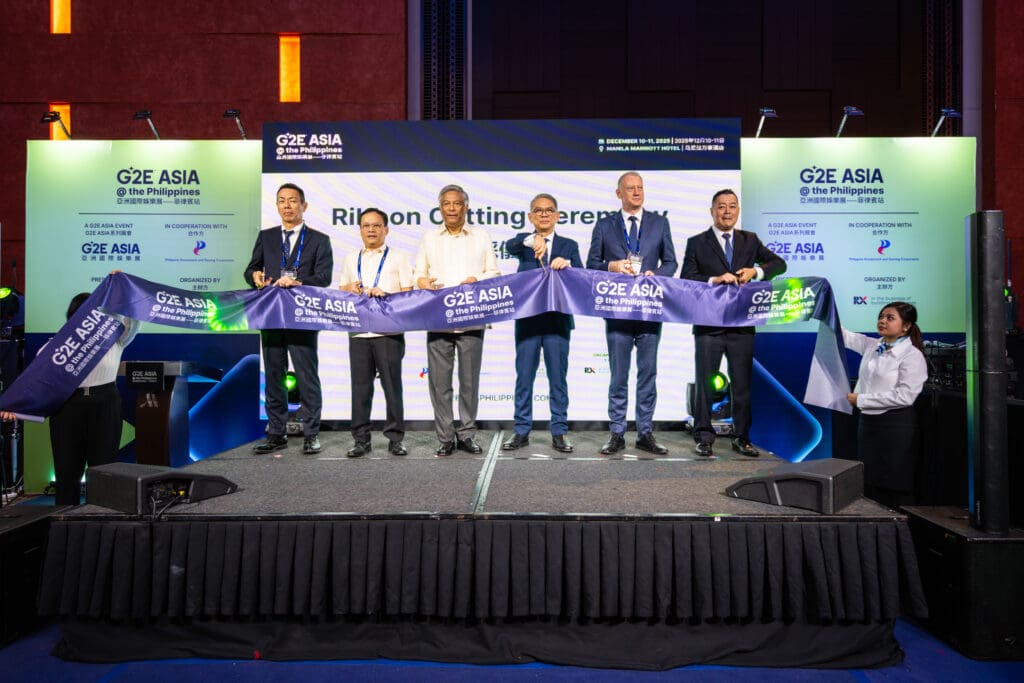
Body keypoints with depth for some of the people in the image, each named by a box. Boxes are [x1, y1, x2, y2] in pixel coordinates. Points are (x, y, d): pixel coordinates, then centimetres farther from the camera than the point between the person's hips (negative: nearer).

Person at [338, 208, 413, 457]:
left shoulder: (398, 259, 9)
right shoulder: (351, 260, 19)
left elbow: (408, 295, 2)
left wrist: (384, 294, -14)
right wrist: (349, 288, 1)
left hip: (389, 332, -3)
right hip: (358, 332, 3)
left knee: (392, 385, -1)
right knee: (360, 387, 4)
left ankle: (395, 438, 7)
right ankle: (361, 439, 11)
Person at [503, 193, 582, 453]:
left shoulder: (569, 245, 11)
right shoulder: (523, 242, 8)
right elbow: (509, 247, -17)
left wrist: (567, 264, -22)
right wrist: (531, 240, -38)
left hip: (558, 320, 0)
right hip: (527, 319, 0)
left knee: (558, 378, 5)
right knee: (524, 378, 6)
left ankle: (559, 432, 14)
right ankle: (521, 431, 16)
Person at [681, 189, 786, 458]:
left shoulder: (750, 240, 13)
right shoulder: (697, 243, 5)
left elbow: (779, 264, 8)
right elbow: (686, 279, -5)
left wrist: (756, 271, -10)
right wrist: (714, 280, -19)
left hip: (742, 325, 3)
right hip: (708, 325, -2)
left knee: (743, 383, 7)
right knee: (705, 383, 2)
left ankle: (741, 438, 18)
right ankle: (704, 437, 11)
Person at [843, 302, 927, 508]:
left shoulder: (912, 356, -11)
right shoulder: (872, 346, 9)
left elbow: (904, 396, -20)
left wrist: (861, 400, -16)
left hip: (895, 426, -7)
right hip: (868, 421, 7)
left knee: (896, 491, 1)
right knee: (870, 486, 14)